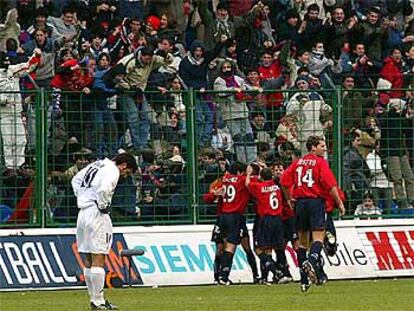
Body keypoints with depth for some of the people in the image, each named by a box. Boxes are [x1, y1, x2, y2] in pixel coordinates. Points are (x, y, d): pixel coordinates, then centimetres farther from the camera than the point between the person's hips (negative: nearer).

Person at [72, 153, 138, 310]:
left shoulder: (97, 165, 18)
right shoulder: (112, 171, -10)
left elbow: (75, 180, 26)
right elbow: (104, 189, -28)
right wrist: (103, 206, -13)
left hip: (83, 213, 9)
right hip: (97, 214, -9)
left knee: (89, 259, 12)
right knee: (98, 258, -7)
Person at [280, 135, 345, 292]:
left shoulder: (298, 162, 12)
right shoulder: (320, 162, -4)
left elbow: (284, 181, 7)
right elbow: (330, 184, -12)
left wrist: (289, 199, 19)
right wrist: (339, 203, -5)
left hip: (300, 202, 5)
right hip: (316, 201, -5)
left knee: (302, 240, 10)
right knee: (318, 236, -9)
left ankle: (304, 279, 10)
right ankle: (312, 261, -39)